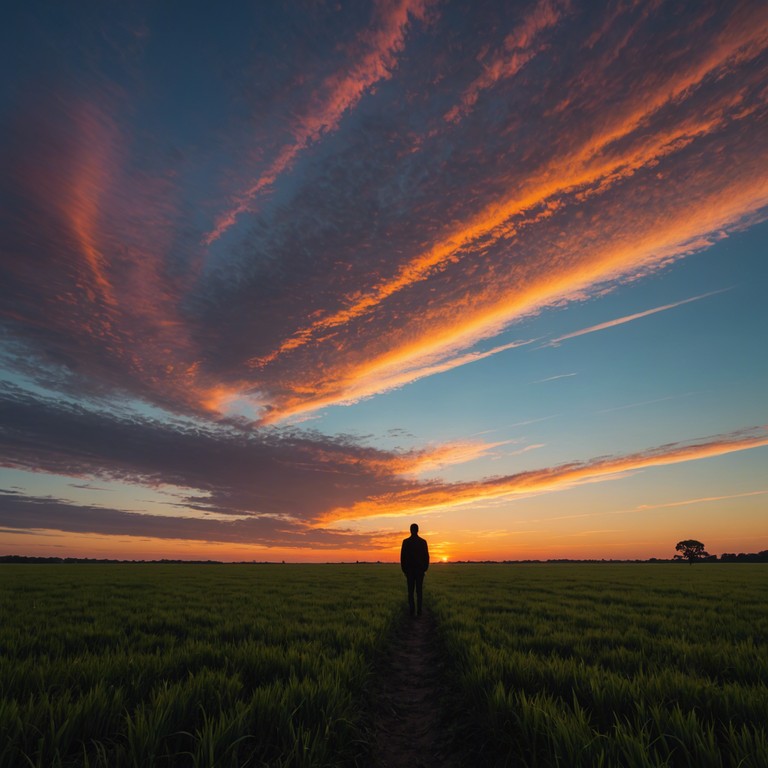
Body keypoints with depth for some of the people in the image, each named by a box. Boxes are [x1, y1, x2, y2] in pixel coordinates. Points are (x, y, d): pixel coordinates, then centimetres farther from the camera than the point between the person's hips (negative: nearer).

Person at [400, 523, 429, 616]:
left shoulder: (405, 542, -5)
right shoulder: (423, 542, -2)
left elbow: (402, 556, -4)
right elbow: (426, 556, -1)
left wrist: (404, 570, 5)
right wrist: (425, 568, 9)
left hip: (409, 569, 0)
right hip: (420, 569, 1)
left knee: (410, 591, 7)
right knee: (419, 590, 6)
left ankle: (412, 610, 1)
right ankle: (419, 611, 2)